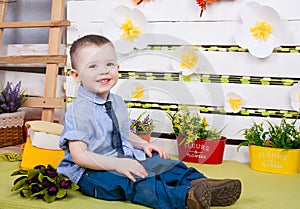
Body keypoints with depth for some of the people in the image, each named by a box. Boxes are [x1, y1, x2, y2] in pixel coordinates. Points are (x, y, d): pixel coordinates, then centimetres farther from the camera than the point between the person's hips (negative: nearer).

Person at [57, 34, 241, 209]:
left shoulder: (117, 102, 10)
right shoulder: (79, 111, -17)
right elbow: (78, 155, -22)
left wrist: (143, 144, 6)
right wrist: (116, 164, -30)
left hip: (126, 159, 9)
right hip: (93, 171, -9)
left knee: (166, 165, -4)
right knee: (136, 183, -33)